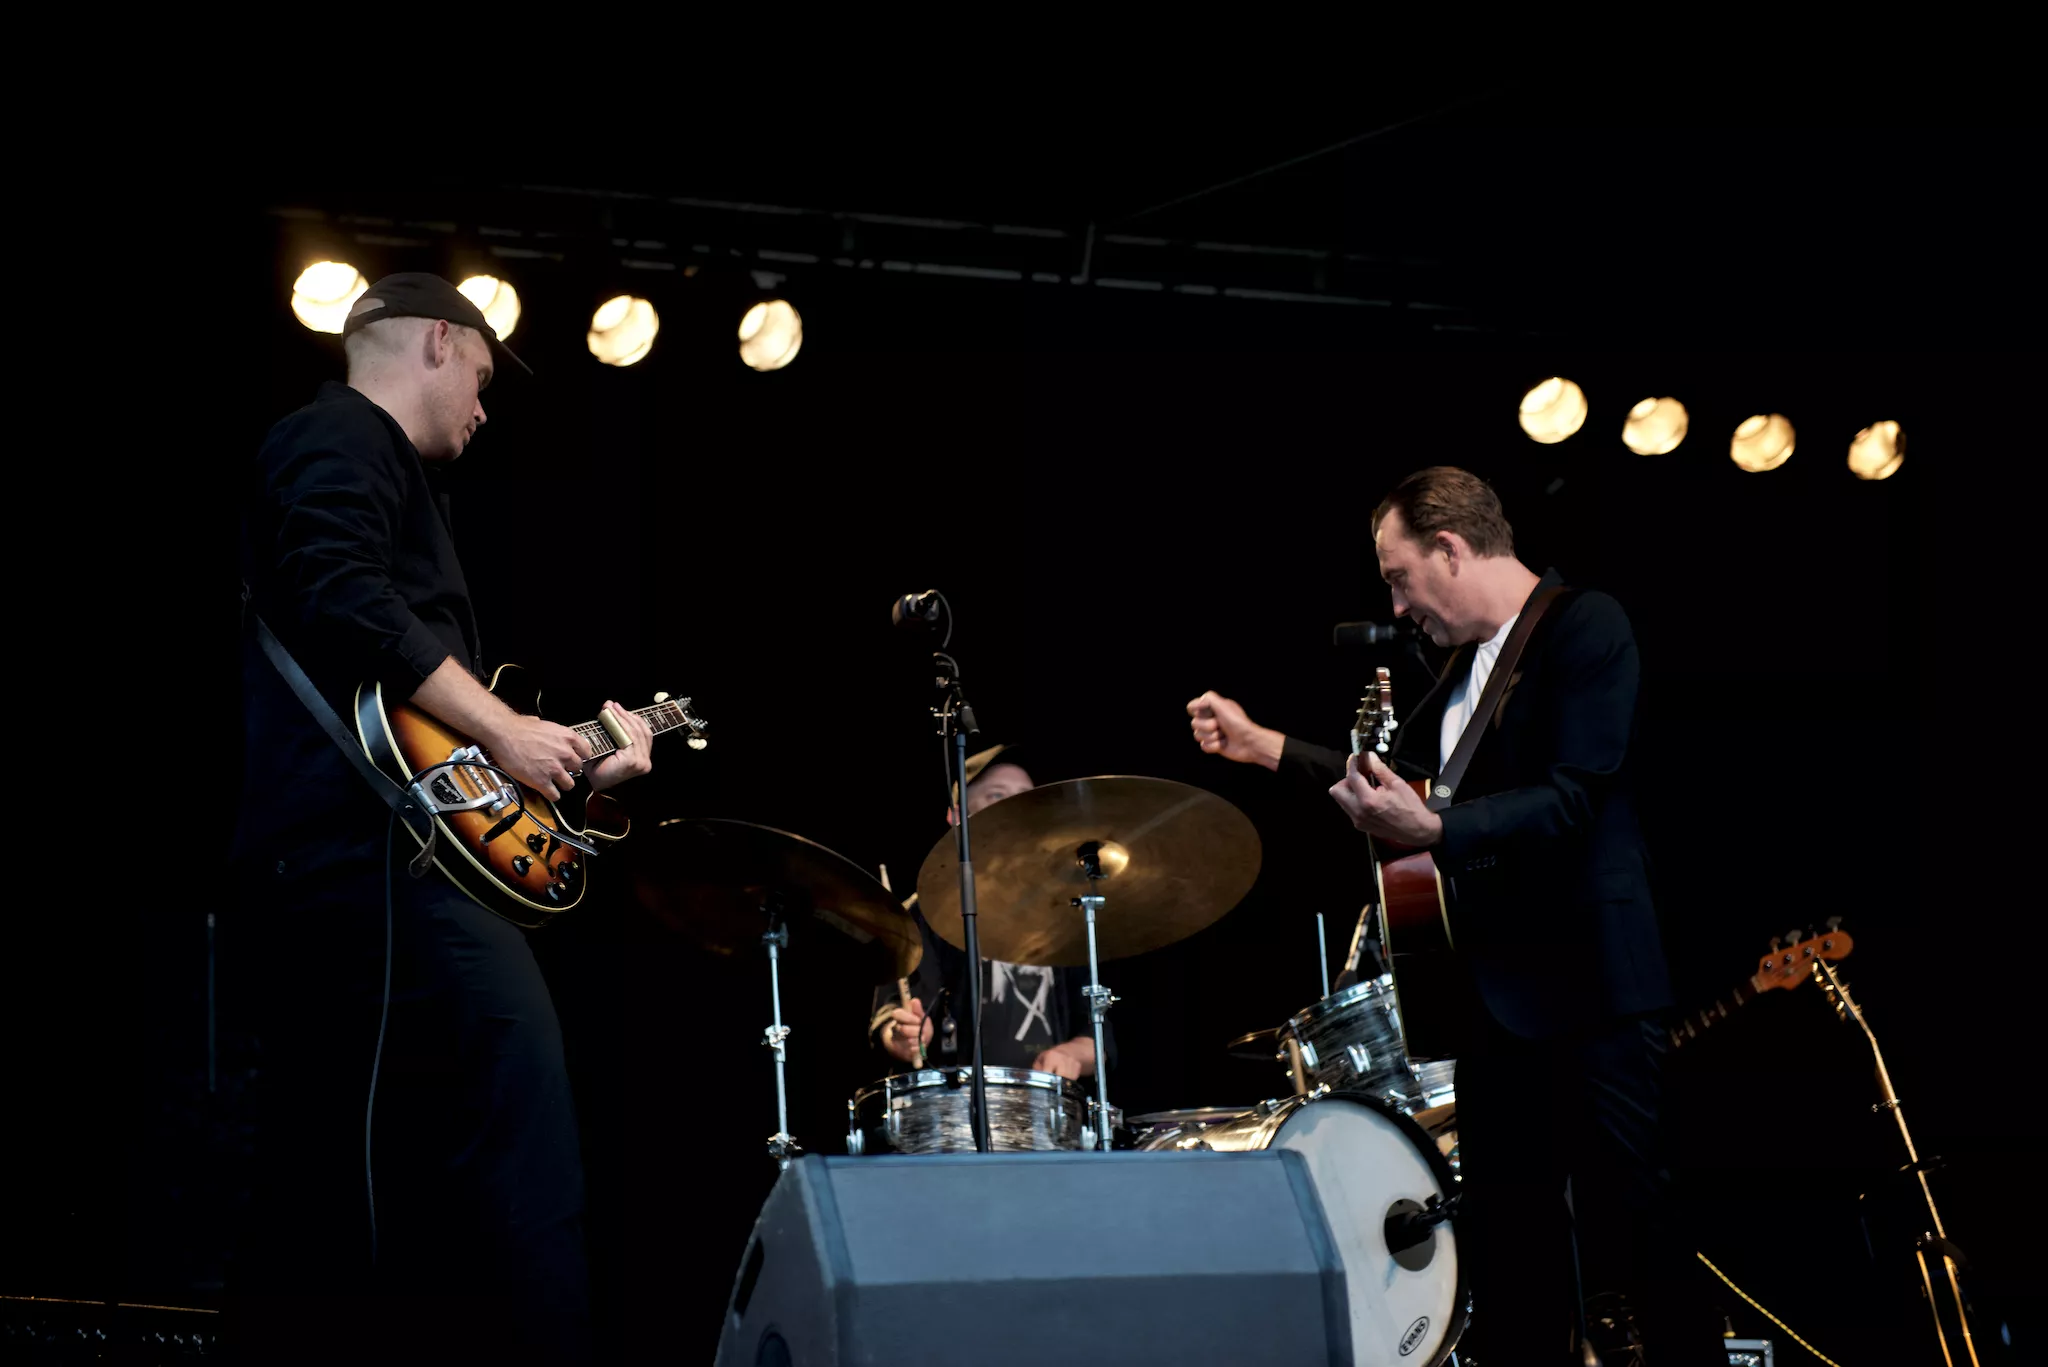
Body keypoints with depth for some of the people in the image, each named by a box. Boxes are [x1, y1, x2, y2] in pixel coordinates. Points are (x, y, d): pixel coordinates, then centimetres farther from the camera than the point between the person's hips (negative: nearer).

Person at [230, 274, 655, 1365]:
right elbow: (343, 600, -19)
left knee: (324, 1189, 8)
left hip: (317, 863, 11)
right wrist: (506, 732, -14)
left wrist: (577, 762, 29)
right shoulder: (346, 438, 1)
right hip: (383, 847, -11)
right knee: (516, 1164, -17)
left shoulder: (365, 462, 32)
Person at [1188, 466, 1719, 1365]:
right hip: (1495, 989, 9)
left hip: (1586, 988, -9)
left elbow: (1570, 800, -20)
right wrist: (1260, 745, 27)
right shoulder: (1467, 662, 17)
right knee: (1509, 1247, 9)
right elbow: (1392, 782, 29)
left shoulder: (1584, 629, -10)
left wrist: (1433, 832, -31)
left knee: (1628, 1225, -8)